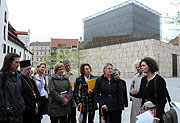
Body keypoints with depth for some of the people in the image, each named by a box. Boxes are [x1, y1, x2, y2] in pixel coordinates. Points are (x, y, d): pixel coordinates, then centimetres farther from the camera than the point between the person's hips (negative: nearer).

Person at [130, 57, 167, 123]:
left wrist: (158, 116, -18)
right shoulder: (143, 79, 9)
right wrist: (135, 93, -6)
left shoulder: (159, 80, -10)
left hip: (154, 110, -5)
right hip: (143, 109, 5)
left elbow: (163, 99, -12)